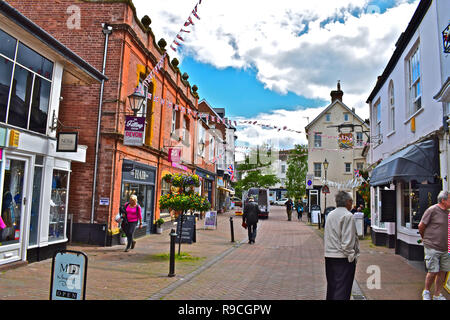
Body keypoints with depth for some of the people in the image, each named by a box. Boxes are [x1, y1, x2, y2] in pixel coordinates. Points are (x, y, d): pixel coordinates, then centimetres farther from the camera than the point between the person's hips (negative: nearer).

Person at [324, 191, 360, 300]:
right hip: (342, 258, -8)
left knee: (331, 287, 18)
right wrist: (351, 256, -10)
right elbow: (347, 241, -18)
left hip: (329, 255, 8)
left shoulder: (330, 215, 11)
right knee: (342, 290, -3)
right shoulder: (347, 215, -13)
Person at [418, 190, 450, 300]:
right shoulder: (432, 210, -11)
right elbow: (421, 226, -4)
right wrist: (426, 239, 9)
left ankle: (437, 295, 23)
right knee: (433, 272, -3)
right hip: (432, 248, -6)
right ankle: (426, 292, 19)